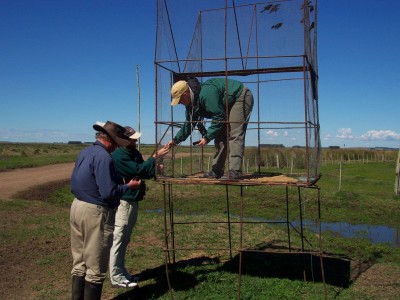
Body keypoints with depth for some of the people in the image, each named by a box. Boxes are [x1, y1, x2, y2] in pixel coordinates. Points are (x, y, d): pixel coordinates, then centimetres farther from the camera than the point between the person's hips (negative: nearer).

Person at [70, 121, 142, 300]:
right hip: (95, 213, -9)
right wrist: (128, 186, -8)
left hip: (77, 207, 9)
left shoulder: (85, 152, 10)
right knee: (95, 268, 4)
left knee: (79, 264, 18)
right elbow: (108, 192, -23)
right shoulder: (104, 157, -18)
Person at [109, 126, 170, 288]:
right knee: (118, 239, -2)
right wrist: (155, 157, -19)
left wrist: (155, 168, -7)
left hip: (133, 200, 9)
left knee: (124, 240, 16)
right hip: (123, 202, -9)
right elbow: (138, 169, -23)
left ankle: (122, 272, 27)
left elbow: (144, 172, 13)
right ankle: (116, 277, 6)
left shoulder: (134, 153, 10)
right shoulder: (118, 156, -18)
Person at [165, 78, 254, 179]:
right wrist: (175, 140, 1)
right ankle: (216, 171, 10)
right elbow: (189, 124, 8)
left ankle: (235, 172, -24)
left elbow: (219, 117, -31)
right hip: (229, 105, 10)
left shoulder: (206, 93, -32)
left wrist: (207, 137, -27)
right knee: (220, 135, 6)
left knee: (234, 135, -20)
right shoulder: (192, 103, 0)